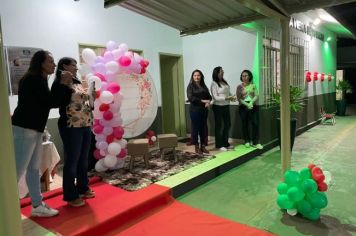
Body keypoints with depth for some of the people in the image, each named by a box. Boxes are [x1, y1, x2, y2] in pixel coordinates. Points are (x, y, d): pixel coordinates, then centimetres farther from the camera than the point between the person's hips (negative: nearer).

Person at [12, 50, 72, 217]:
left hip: (34, 129, 10)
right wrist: (62, 85, -6)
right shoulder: (32, 79, -13)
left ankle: (37, 206, 23)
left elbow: (50, 101, 11)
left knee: (34, 168, 13)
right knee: (18, 169, -6)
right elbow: (50, 102, -16)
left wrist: (63, 86, 2)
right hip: (24, 128, -10)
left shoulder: (39, 80, 15)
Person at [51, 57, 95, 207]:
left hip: (85, 126, 8)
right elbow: (60, 103, -20)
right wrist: (65, 83, -19)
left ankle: (83, 188, 31)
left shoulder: (78, 83, 16)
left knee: (83, 160, 16)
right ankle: (70, 196, 13)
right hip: (71, 127, -8)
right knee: (72, 161, 1)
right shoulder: (60, 84, -7)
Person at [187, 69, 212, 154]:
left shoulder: (203, 86, 14)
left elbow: (209, 96, 12)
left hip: (204, 109, 5)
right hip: (194, 109, -5)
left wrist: (208, 101, -11)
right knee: (195, 128, 0)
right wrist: (202, 101, -16)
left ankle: (203, 146, 17)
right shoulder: (190, 86, -2)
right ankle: (197, 147, 10)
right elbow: (190, 98, -14)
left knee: (203, 128, 7)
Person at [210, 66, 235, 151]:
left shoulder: (224, 82, 10)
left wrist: (231, 97, -6)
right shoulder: (214, 84, -11)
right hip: (218, 107, -7)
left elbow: (228, 92, 15)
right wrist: (226, 98, -23)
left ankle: (225, 143, 28)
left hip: (226, 106, 7)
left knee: (227, 124, 13)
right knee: (219, 126, 3)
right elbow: (216, 97, -16)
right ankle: (219, 145, 14)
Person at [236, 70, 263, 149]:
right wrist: (247, 104, -15)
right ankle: (247, 141, 19)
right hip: (243, 107, -1)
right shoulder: (239, 87, 3)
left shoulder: (253, 85, 7)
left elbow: (256, 95, 1)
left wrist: (251, 102, -17)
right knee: (245, 124, 5)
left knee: (255, 124, -5)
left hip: (253, 106, 1)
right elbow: (238, 98, -4)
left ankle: (256, 142, 2)